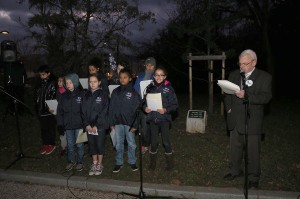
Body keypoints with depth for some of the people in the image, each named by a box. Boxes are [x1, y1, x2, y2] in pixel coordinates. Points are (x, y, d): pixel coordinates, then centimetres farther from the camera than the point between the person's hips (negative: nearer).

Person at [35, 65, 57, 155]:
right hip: (40, 109, 6)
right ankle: (45, 143, 27)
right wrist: (37, 105, 13)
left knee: (51, 128, 6)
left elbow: (55, 97, -17)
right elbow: (37, 94, 17)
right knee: (43, 128, 14)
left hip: (50, 110, -6)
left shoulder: (53, 83, -12)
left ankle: (51, 144, 20)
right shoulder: (40, 82, 9)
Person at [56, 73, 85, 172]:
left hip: (79, 125, -3)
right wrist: (60, 123, 2)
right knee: (70, 144, 14)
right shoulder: (64, 96, 4)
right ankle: (71, 161, 30)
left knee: (79, 144, 8)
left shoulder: (82, 94, -7)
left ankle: (80, 162, 25)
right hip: (68, 125, 4)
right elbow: (60, 110, 7)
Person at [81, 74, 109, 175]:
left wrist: (96, 125, -14)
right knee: (92, 145, 11)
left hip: (100, 125, -4)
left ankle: (99, 165, 21)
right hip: (89, 126, 4)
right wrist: (87, 124, -7)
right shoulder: (86, 95, 7)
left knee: (100, 145, 6)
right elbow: (83, 110, 5)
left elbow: (104, 112, -11)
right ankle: (94, 164, 26)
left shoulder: (103, 95, -6)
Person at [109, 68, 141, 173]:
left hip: (129, 122, -3)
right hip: (118, 122, 3)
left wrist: (135, 124, -11)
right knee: (119, 143, 12)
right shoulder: (115, 92, 5)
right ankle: (119, 162, 24)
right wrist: (111, 122, 1)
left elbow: (137, 109, -7)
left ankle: (132, 162, 25)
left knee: (131, 143, 10)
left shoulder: (133, 92, -5)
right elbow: (111, 108, 6)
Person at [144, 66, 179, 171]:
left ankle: (170, 163, 20)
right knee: (153, 142, 9)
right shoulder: (151, 88, 4)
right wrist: (146, 108, -7)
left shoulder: (168, 88, -5)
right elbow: (146, 101, 13)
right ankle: (152, 163, 27)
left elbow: (175, 105, -5)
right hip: (153, 118, 3)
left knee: (166, 141, 0)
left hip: (164, 118, -3)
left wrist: (166, 110, -20)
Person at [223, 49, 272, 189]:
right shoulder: (233, 75, 8)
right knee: (235, 147, 16)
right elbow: (227, 93, 14)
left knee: (253, 150, 3)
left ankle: (253, 178, 18)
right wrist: (228, 108, 0)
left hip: (252, 121, -4)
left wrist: (246, 96, -27)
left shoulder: (264, 77, -5)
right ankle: (235, 171, 33)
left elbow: (266, 97, -15)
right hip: (235, 119, 5)